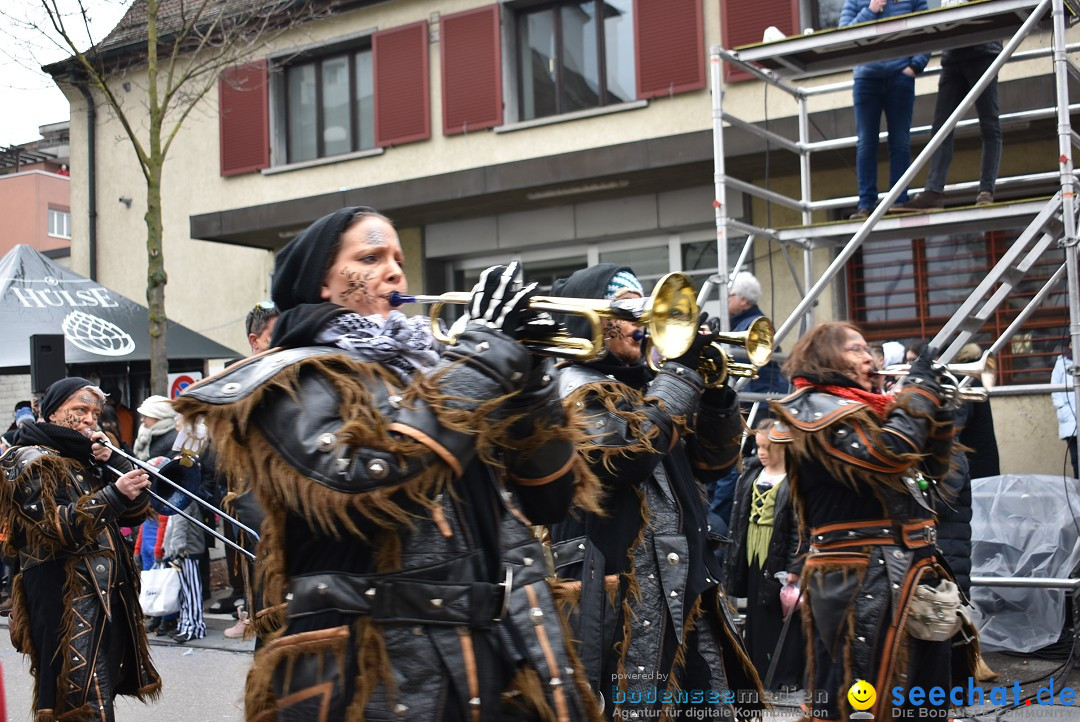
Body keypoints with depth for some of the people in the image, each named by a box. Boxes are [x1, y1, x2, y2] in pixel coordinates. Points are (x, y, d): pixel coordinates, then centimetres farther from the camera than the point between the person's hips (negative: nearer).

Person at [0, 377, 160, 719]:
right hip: (68, 603, -8)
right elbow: (57, 527, -18)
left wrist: (115, 463, -2)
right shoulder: (32, 461, -4)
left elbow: (137, 511, 13)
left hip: (110, 597, 8)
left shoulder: (86, 459, 20)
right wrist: (114, 494, -28)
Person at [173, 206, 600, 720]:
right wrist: (486, 345, -18)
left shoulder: (427, 369, 12)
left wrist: (525, 369, -6)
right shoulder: (292, 384, -5)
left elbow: (548, 500, 8)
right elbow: (362, 486, -26)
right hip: (377, 679, -6)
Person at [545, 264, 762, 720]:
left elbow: (717, 458, 17)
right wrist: (682, 371, -16)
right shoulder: (576, 390, -7)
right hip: (620, 597, -8)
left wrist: (714, 386, 0)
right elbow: (627, 451, -25)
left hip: (687, 590, 9)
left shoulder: (644, 385, 18)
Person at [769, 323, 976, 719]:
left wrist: (935, 402, 8)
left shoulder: (864, 408, 19)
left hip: (903, 572, 10)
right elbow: (884, 458, -24)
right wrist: (919, 390, -11)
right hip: (862, 579, -9)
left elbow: (933, 464, 22)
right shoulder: (815, 409, -8)